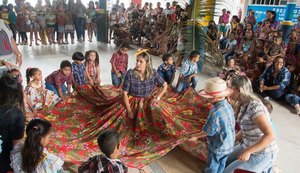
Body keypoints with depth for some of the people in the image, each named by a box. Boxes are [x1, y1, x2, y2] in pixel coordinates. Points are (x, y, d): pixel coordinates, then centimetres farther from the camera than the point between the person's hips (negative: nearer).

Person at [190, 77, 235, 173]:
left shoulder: (215, 113, -35)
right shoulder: (227, 105, -9)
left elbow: (208, 131, -23)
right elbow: (232, 124, 3)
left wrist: (196, 136, -4)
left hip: (218, 147, -7)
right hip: (229, 144, 7)